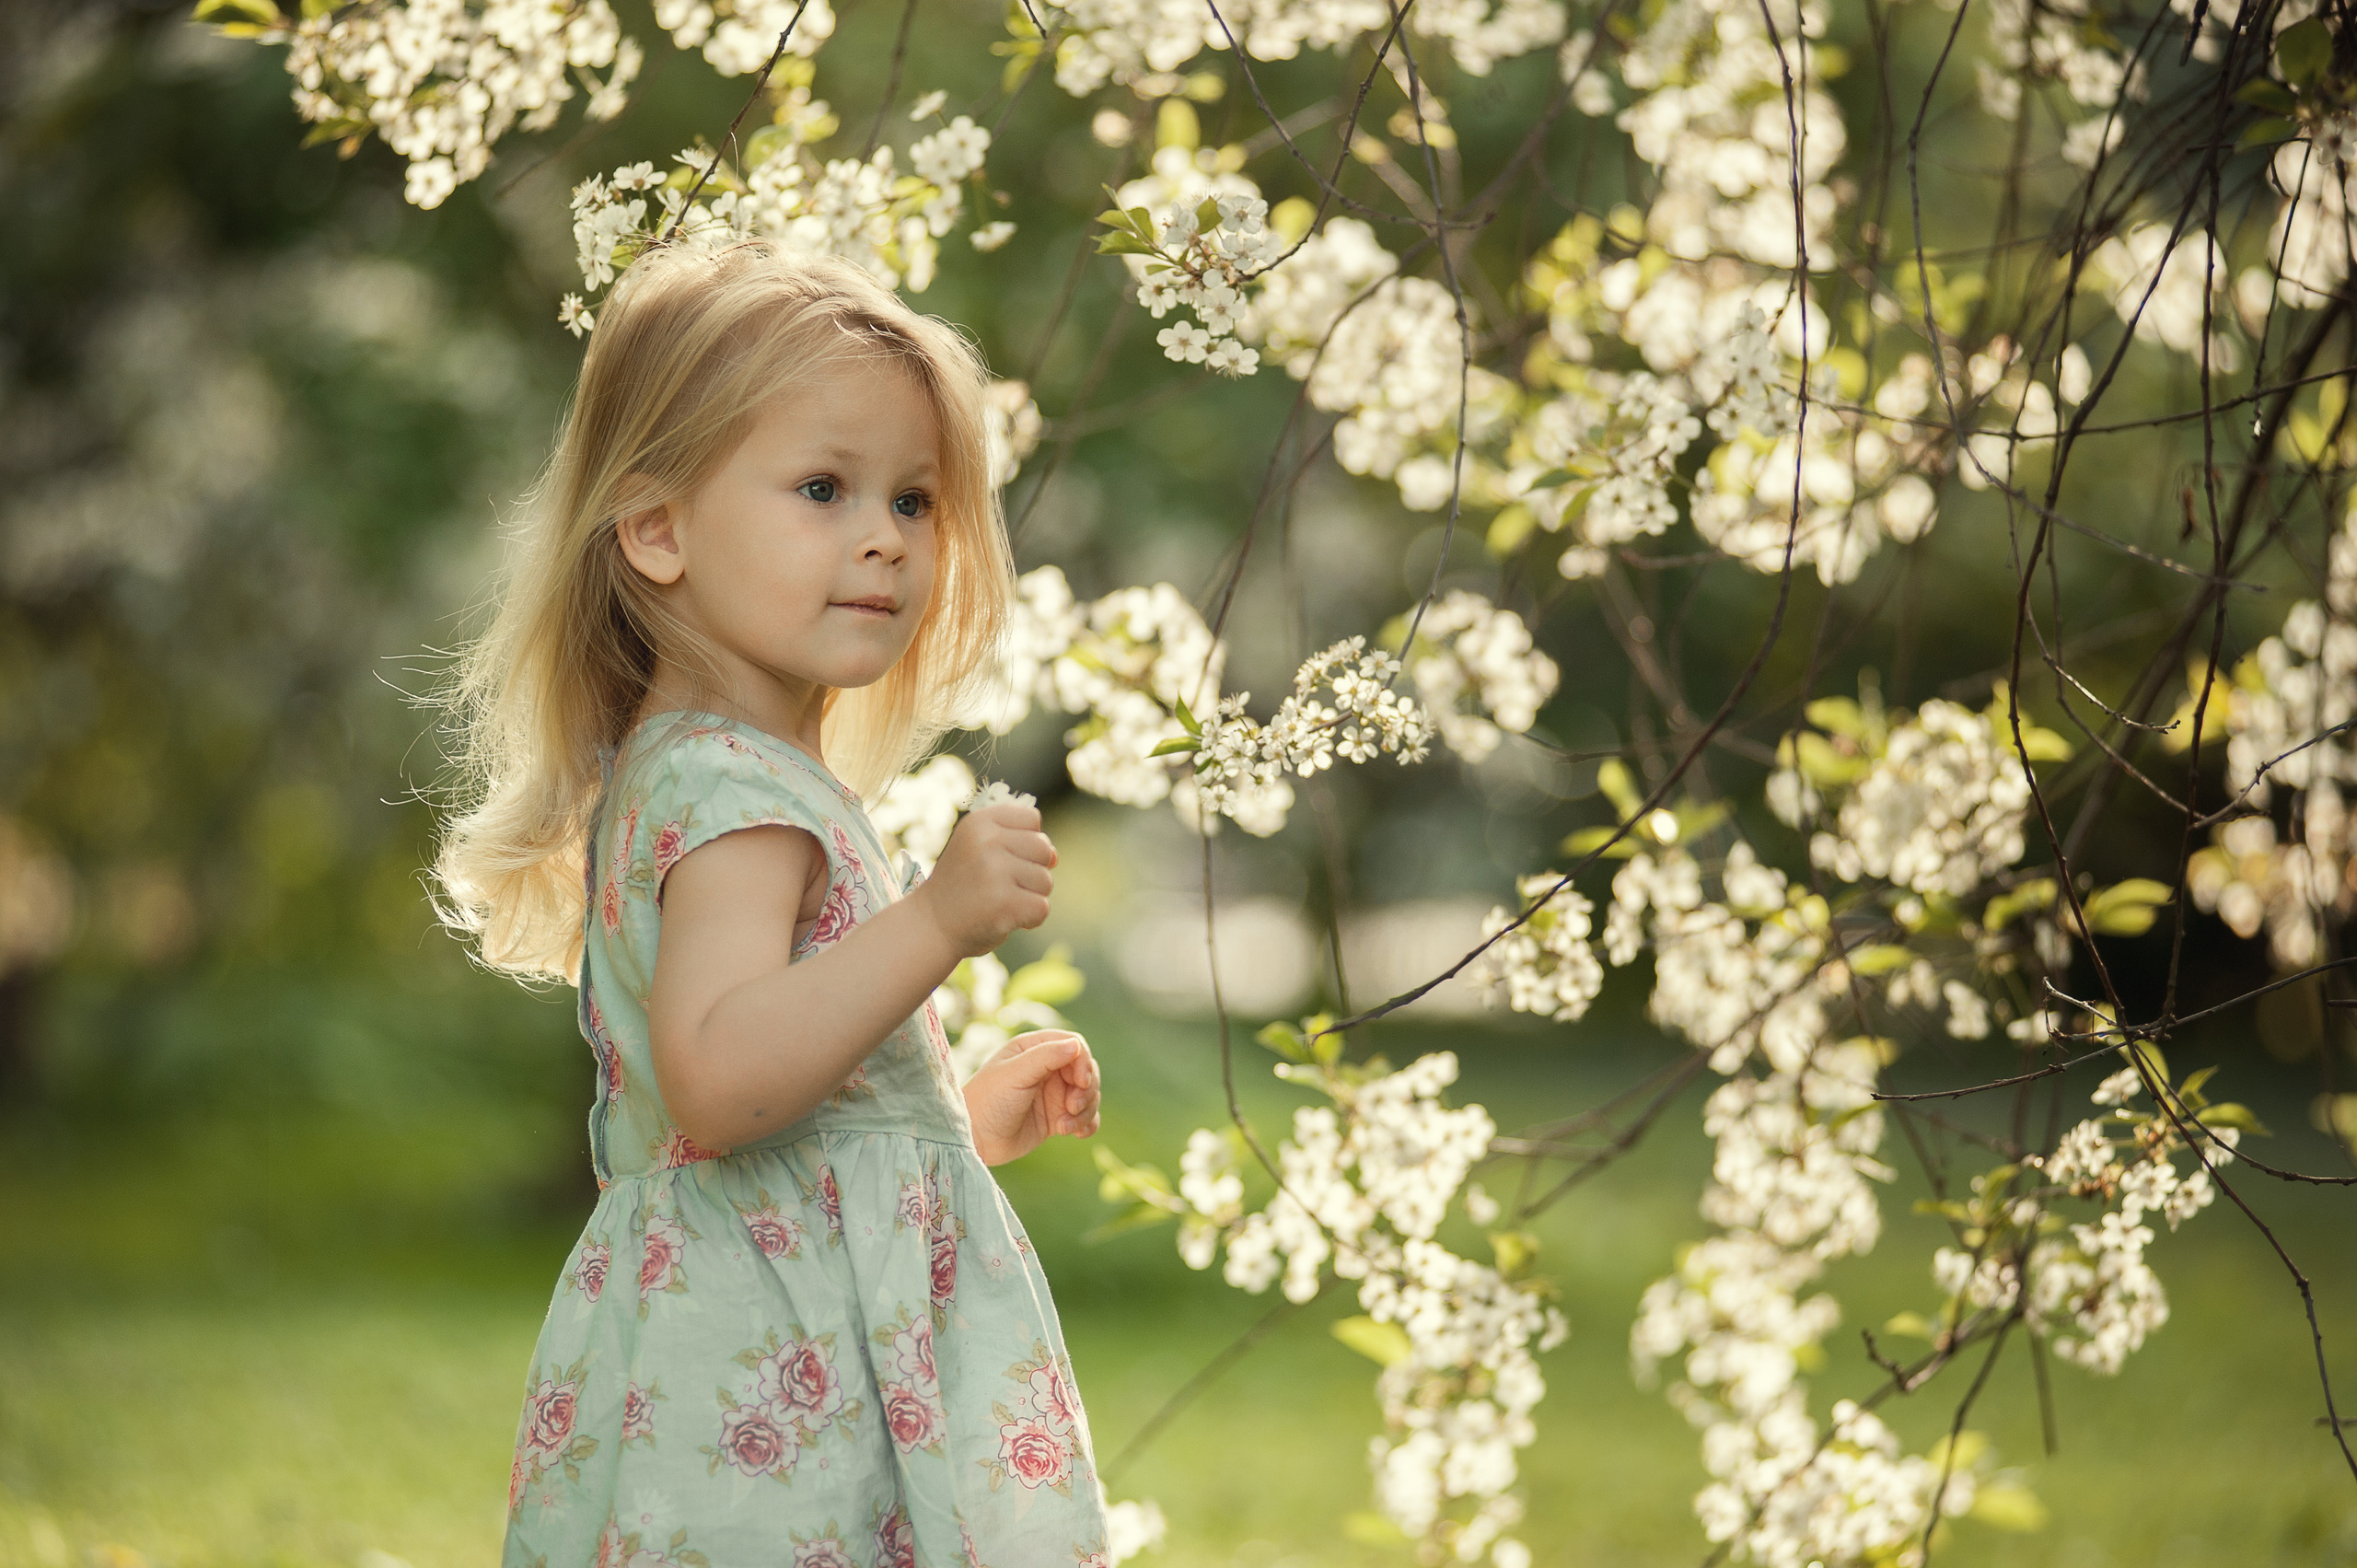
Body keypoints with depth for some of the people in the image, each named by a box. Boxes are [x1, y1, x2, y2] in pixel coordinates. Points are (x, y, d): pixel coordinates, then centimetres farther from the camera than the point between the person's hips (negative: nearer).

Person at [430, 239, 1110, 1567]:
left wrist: (964, 1120, 24)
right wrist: (938, 923, -32)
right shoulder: (735, 788, -15)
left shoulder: (667, 776, 18)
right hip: (775, 1370, -10)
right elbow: (717, 1078, -30)